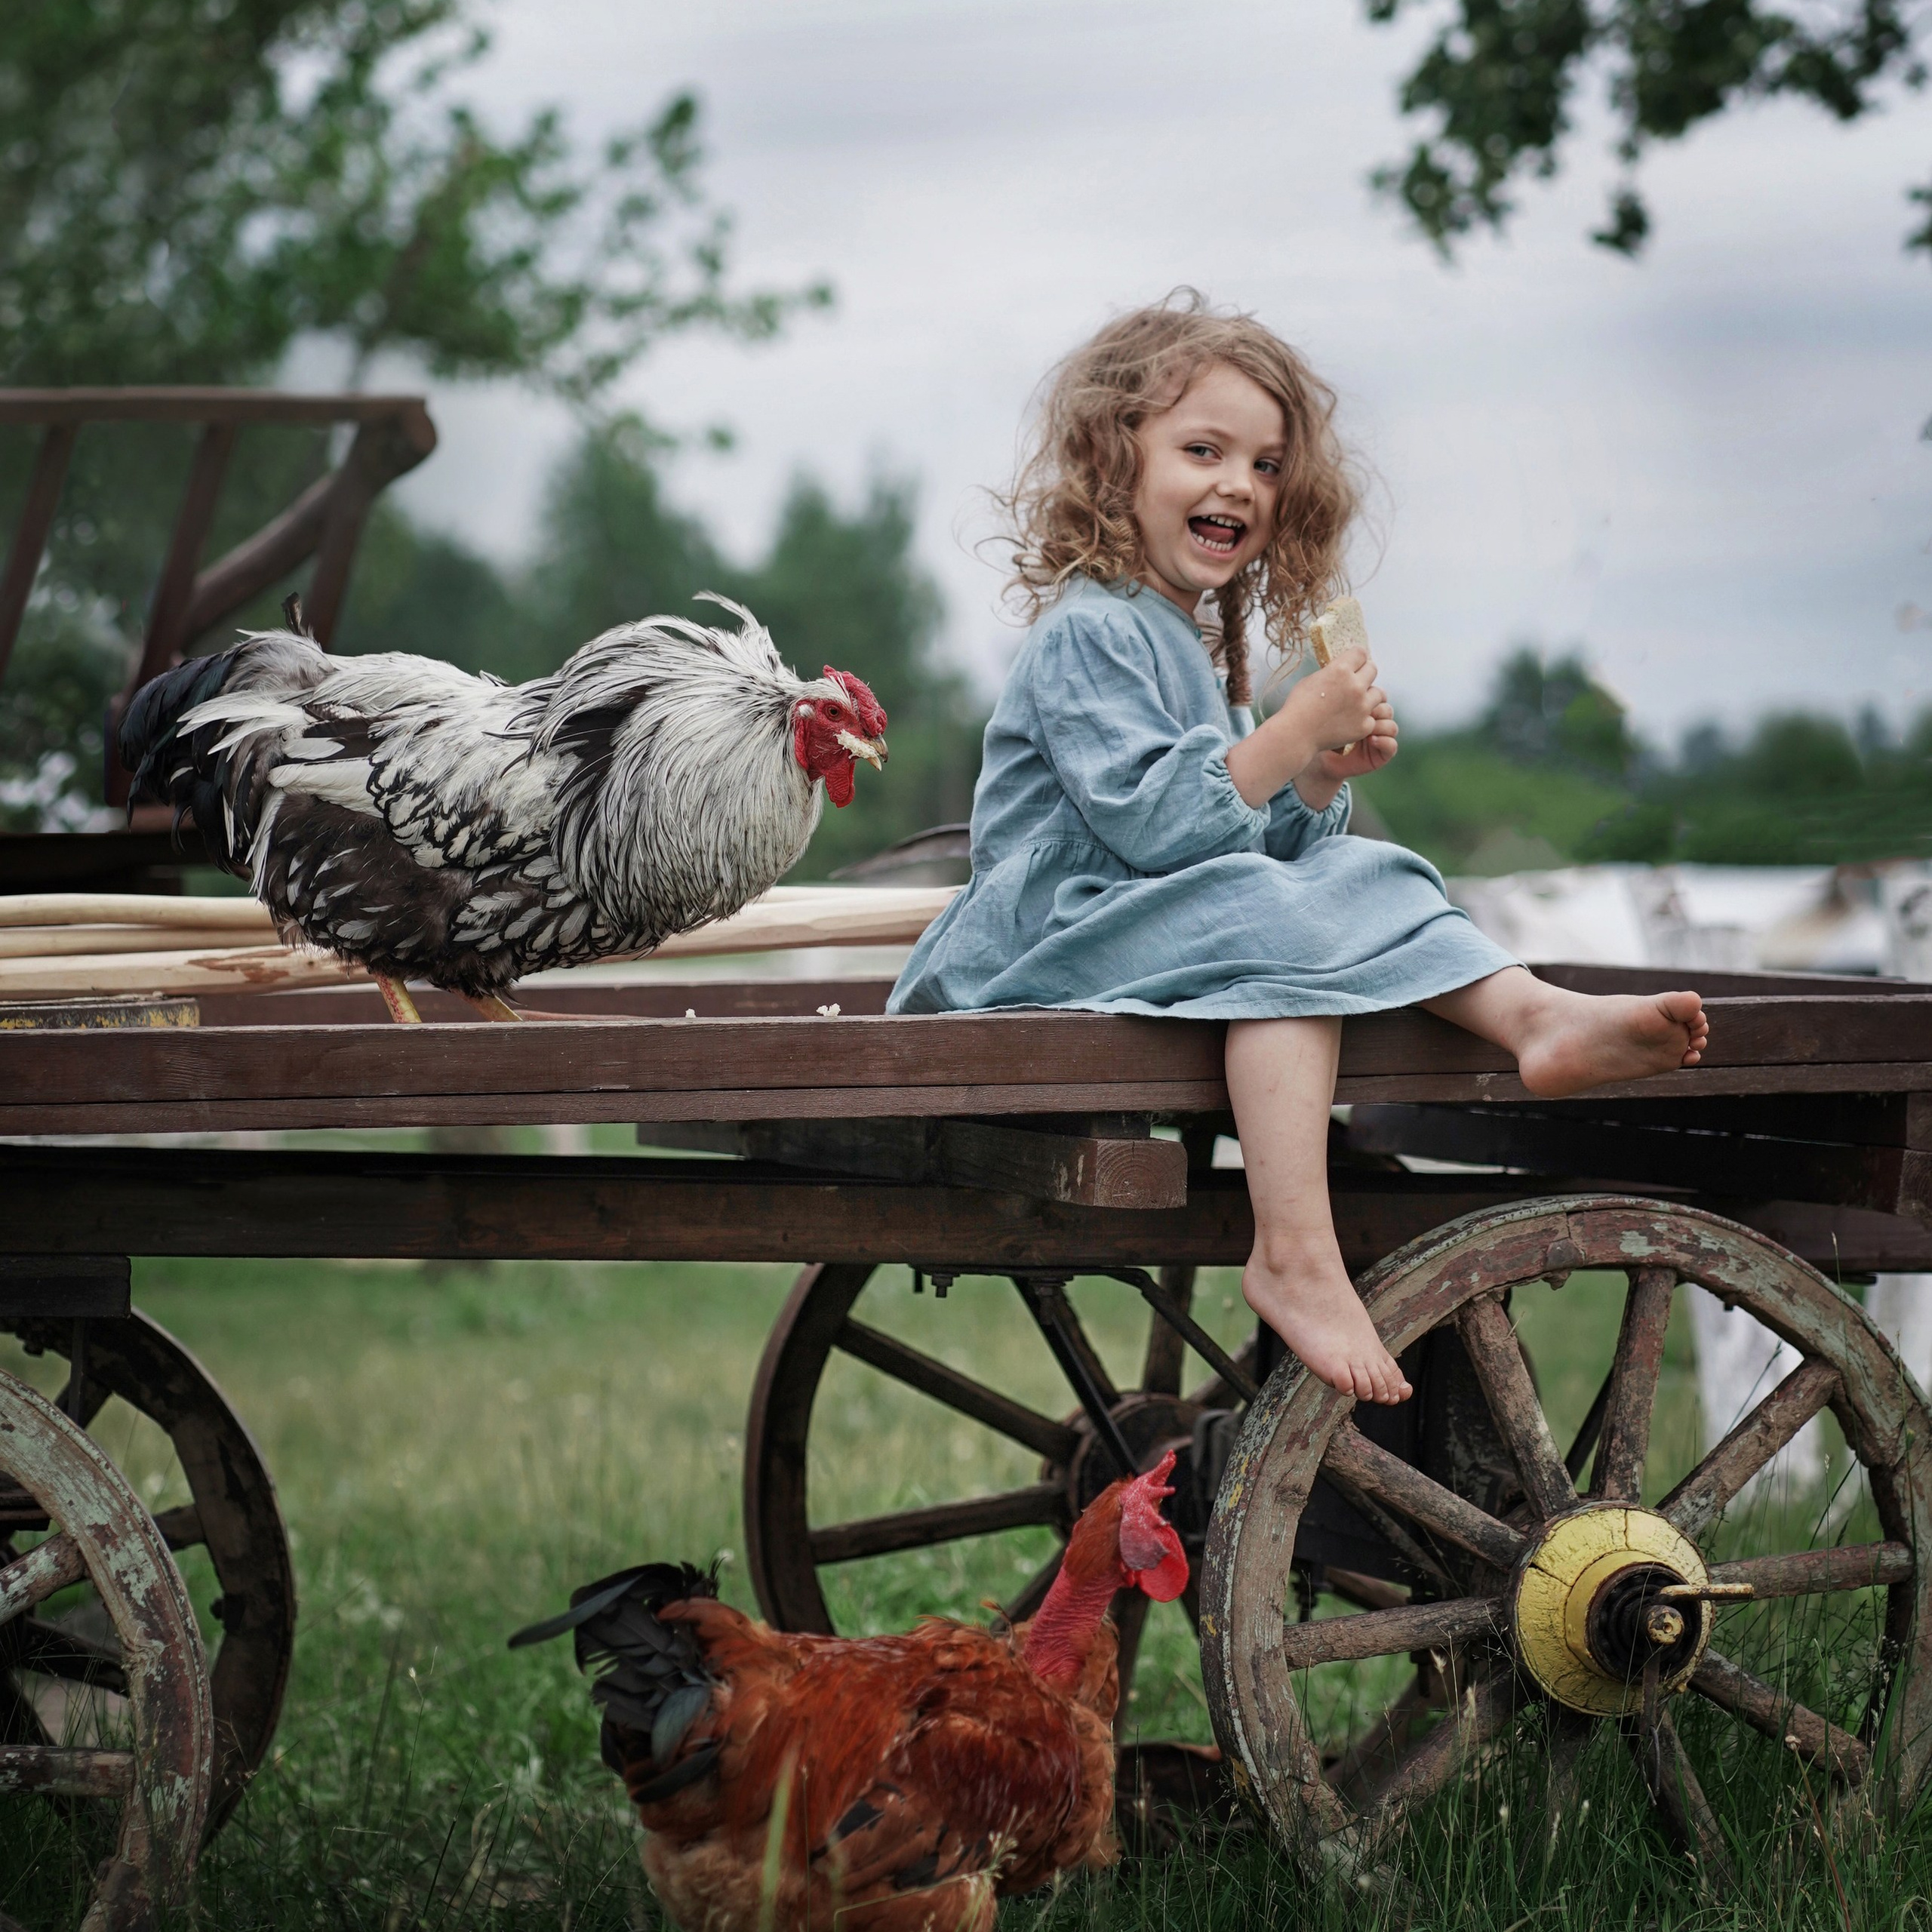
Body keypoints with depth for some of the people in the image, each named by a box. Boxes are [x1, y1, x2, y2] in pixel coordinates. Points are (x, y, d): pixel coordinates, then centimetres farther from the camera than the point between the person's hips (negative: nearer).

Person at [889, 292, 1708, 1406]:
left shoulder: (1199, 643, 20)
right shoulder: (1089, 634, -12)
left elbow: (1256, 838, 21)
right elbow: (1150, 822, -24)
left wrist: (1322, 781, 3)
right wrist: (1292, 735, -22)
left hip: (1145, 924, 10)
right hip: (1052, 939, -10)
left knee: (1361, 877, -1)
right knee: (1280, 925, -31)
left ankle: (1536, 1017, -21)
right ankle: (1295, 1258, -42)